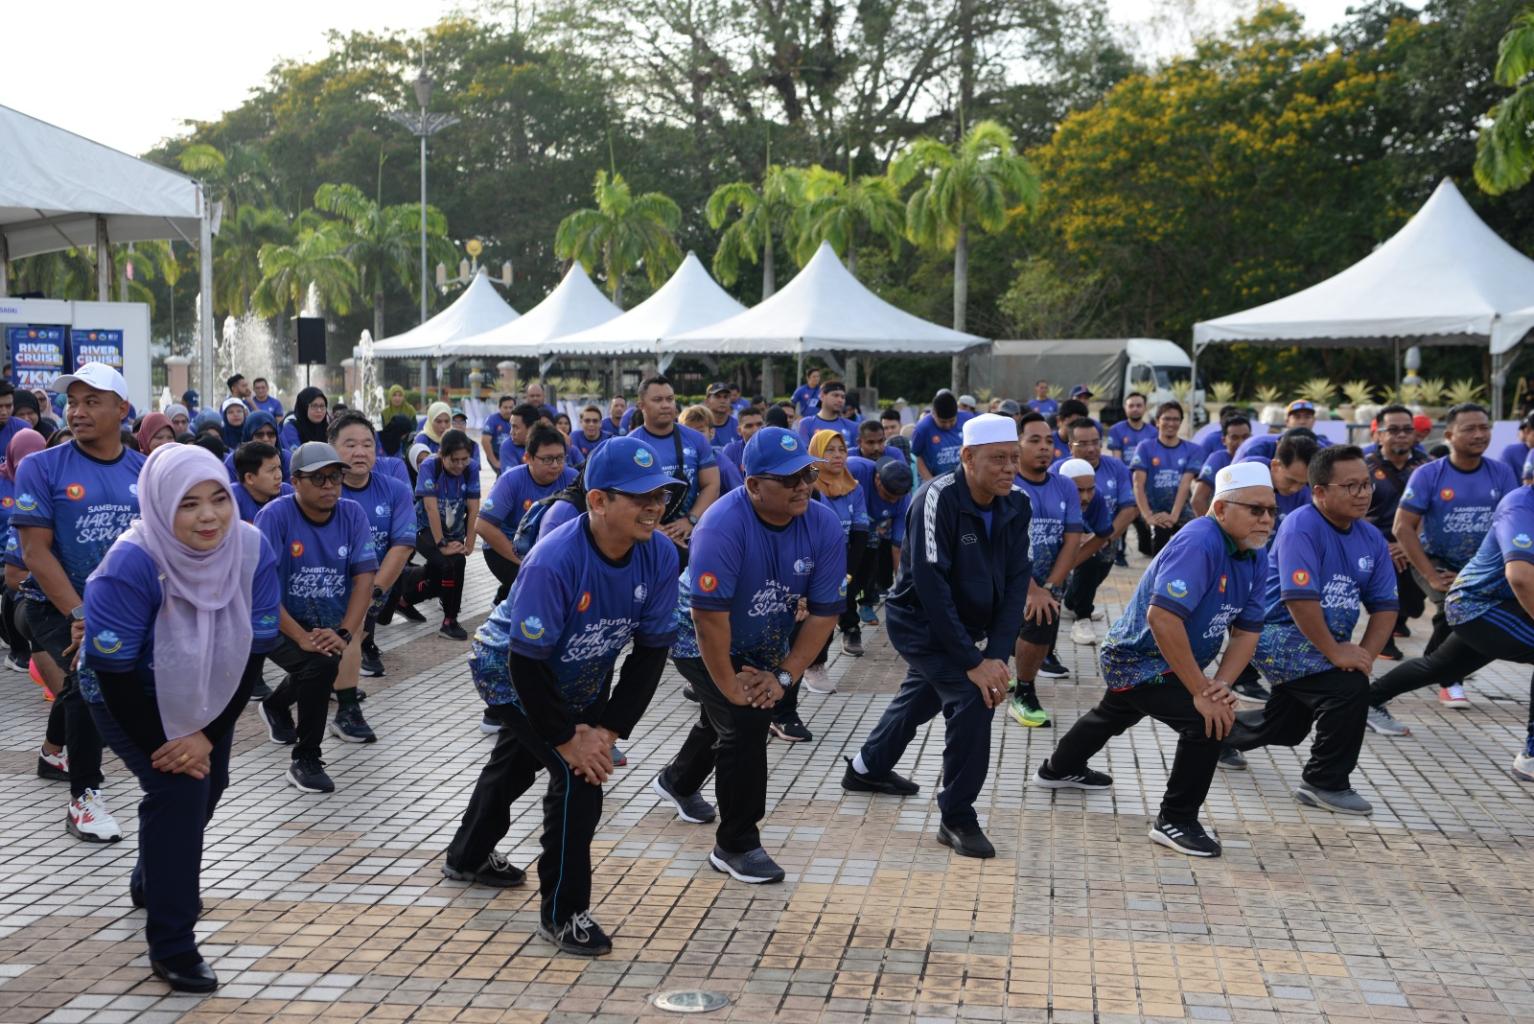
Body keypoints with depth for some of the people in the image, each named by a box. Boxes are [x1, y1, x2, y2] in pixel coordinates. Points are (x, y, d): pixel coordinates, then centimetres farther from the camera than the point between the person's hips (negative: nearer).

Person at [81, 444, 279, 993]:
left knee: (208, 782, 16)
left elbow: (253, 652, -15)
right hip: (128, 696, -5)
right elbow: (115, 674, -28)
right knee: (179, 787, -18)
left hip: (203, 691, 5)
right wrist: (161, 746, -21)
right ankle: (170, 946, -6)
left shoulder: (253, 550, -24)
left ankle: (153, 881, 47)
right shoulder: (129, 566, -36)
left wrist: (208, 735, -17)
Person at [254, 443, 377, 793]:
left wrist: (344, 633, -25)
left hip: (328, 625, 5)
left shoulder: (353, 514, -8)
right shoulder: (276, 515, -19)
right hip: (274, 621, -5)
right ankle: (305, 761, -10)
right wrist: (302, 637, -30)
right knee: (320, 663, -28)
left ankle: (276, 706, 60)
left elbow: (364, 577, -11)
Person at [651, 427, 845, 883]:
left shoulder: (823, 525, -21)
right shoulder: (723, 525, -36)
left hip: (763, 646, 6)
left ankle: (679, 781, 58)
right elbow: (709, 616, -35)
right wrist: (729, 686, -28)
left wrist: (784, 676, -18)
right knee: (745, 721, -19)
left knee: (725, 719, 26)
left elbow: (824, 612, -15)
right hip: (703, 644, -6)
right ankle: (737, 846, -1)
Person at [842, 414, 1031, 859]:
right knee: (973, 698, -23)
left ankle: (867, 768, 53)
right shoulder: (938, 498, -29)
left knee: (922, 697, 26)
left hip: (963, 623, 8)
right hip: (919, 621, -8)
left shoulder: (1015, 506, -10)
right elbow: (930, 586, -32)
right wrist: (971, 661, -31)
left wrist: (997, 654, -20)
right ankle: (957, 819, -7)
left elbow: (1016, 581, -9)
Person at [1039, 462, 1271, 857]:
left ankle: (1059, 770, 61)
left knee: (1115, 716, 33)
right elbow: (1162, 618, -41)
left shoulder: (1255, 561, -5)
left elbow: (1247, 631, -2)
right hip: (1139, 663, -10)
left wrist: (1221, 684, -21)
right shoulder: (1199, 543, -33)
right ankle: (1175, 822, -8)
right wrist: (1201, 692, -36)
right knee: (1208, 721, -25)